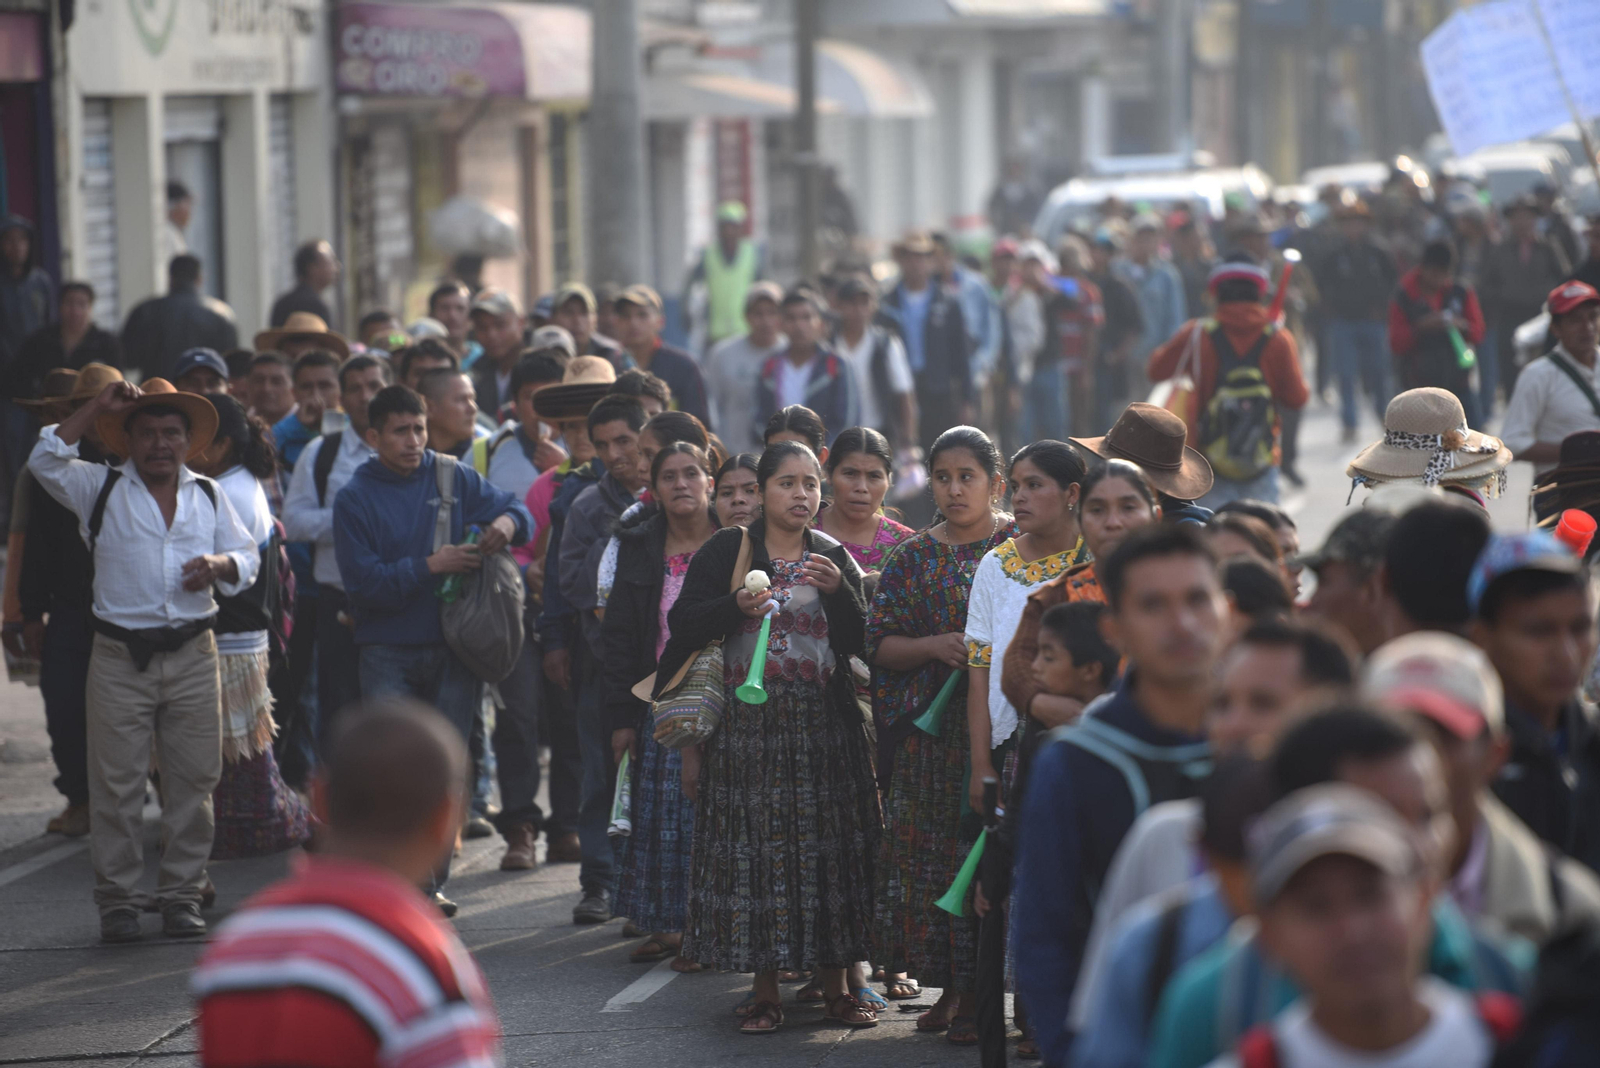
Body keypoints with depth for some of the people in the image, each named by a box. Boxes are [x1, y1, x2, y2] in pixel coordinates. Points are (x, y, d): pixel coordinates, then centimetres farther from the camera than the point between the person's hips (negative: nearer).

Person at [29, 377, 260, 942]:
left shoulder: (208, 495, 15)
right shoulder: (101, 488, 5)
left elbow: (247, 557, 16)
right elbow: (45, 461, -9)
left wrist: (218, 565, -7)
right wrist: (97, 408, -9)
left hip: (192, 657, 2)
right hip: (120, 657, -2)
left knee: (193, 780, 2)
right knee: (116, 783, -2)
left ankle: (182, 895, 12)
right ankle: (116, 902, 5)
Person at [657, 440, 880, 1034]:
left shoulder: (833, 557, 10)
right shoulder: (727, 551, 4)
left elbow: (863, 643, 2)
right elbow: (683, 626, -3)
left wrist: (838, 591, -13)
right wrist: (737, 606, -18)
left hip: (822, 725, 2)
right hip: (747, 723, -2)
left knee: (826, 846, 1)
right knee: (756, 848, -3)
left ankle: (837, 984, 10)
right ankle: (766, 992, 3)